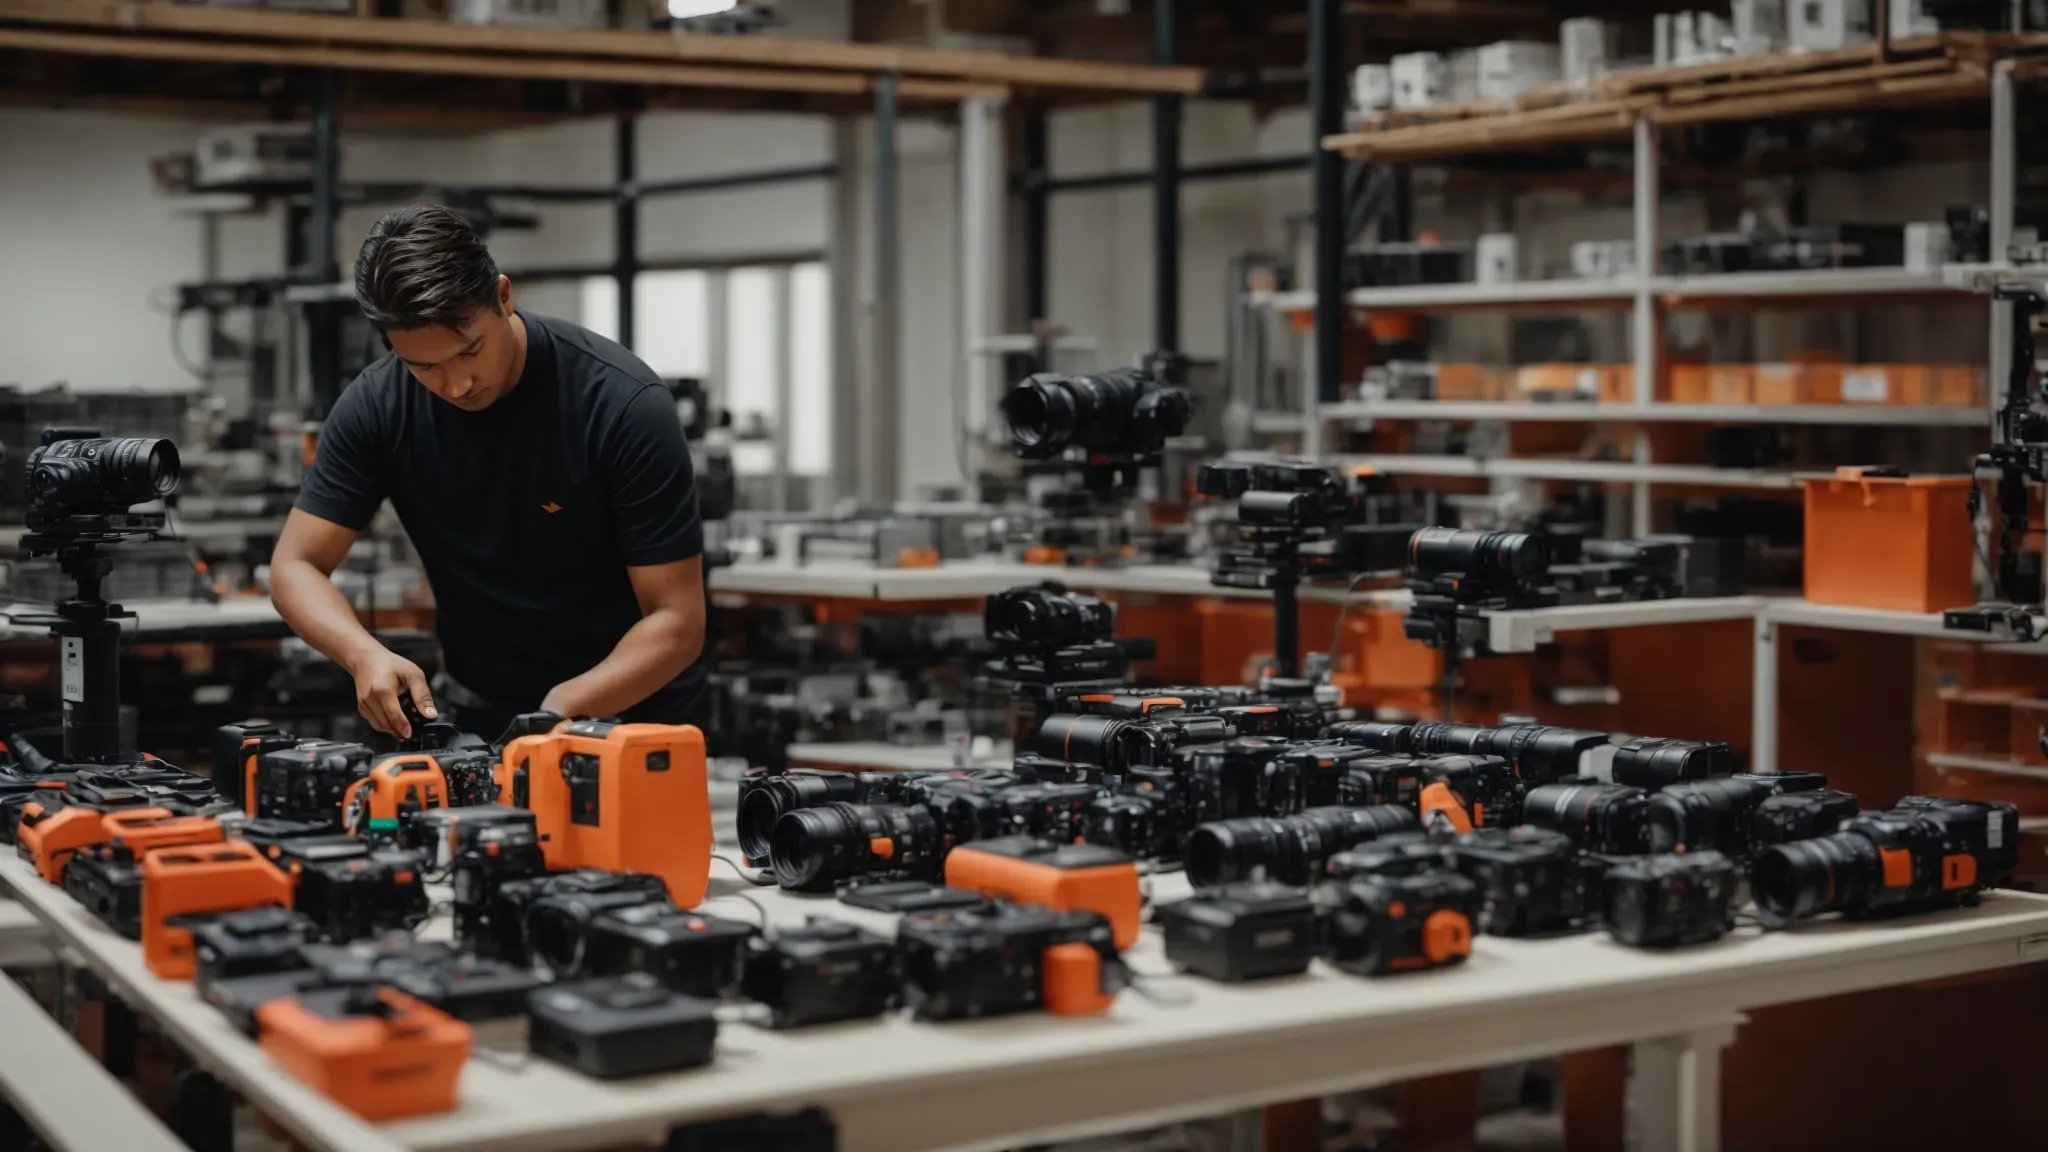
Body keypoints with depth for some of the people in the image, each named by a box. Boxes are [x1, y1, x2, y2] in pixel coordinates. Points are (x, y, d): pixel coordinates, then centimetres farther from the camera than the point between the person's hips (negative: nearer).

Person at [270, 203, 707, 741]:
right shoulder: (376, 405, -12)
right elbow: (296, 567, -8)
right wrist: (364, 654, -28)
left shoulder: (623, 403, -24)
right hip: (475, 711, 3)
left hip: (626, 710, -3)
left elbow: (676, 619, -22)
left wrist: (562, 713, -36)